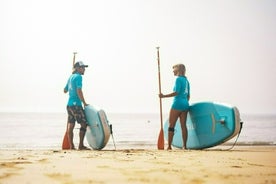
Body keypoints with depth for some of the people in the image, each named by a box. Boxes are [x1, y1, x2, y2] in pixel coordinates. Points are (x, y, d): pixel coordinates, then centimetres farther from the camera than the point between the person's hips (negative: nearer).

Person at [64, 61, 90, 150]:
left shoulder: (70, 77, 16)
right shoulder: (78, 77, -10)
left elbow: (65, 90, 25)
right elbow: (79, 91, -19)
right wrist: (84, 103, -13)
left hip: (69, 104, 9)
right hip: (76, 104, -9)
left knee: (70, 124, 6)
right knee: (84, 123, -5)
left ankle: (71, 145, 7)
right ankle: (81, 145, -6)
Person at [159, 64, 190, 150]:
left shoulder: (178, 79, -9)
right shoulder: (186, 80, 15)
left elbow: (176, 92, -19)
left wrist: (164, 96, -16)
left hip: (177, 104, -8)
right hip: (185, 104, 8)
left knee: (171, 125, -3)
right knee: (183, 125, 6)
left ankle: (169, 146, -6)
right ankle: (184, 146, 4)